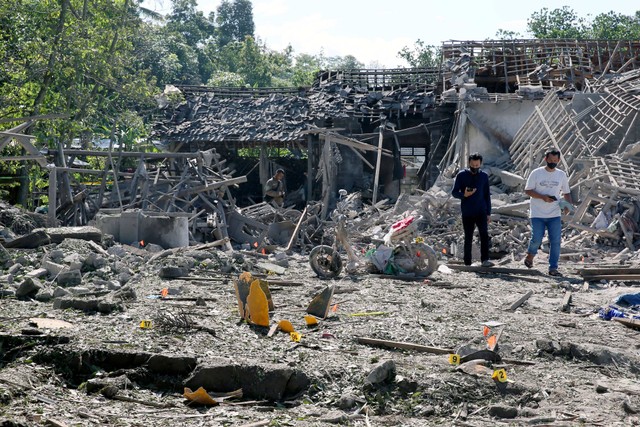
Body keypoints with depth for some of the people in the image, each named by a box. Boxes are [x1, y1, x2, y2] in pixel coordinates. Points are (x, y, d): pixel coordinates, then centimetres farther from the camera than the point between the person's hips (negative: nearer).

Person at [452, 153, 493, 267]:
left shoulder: (484, 176, 8)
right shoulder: (461, 175, 1)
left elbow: (487, 195, 14)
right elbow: (454, 192, 1)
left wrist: (488, 213, 11)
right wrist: (464, 195, -20)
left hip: (481, 212, 1)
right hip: (467, 213, -1)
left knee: (484, 234, -16)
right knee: (468, 238, 3)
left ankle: (485, 260, -20)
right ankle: (467, 263, 11)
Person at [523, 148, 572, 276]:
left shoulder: (561, 175, 8)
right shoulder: (536, 173, -2)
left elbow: (566, 193, 16)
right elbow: (528, 190, -2)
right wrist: (543, 197, -17)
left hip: (554, 215, 3)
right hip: (537, 214, -3)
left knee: (555, 241, -4)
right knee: (537, 238, -8)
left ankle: (553, 268, 3)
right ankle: (530, 255, 24)